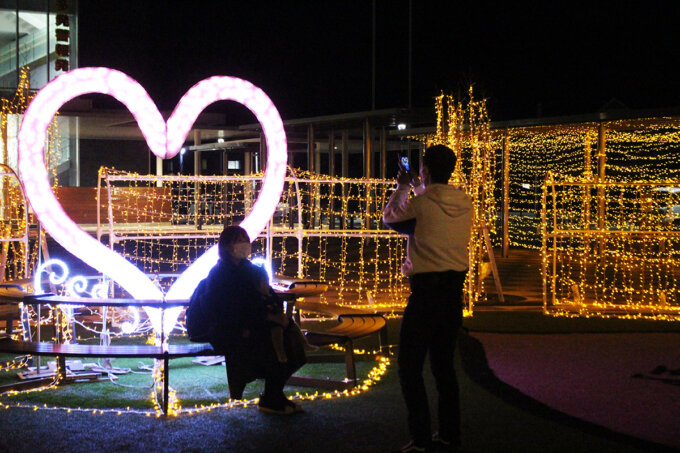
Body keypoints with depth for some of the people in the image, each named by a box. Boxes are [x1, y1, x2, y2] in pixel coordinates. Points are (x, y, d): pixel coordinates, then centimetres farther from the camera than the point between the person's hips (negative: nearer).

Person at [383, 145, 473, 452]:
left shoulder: (422, 203, -13)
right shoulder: (464, 202, 4)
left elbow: (390, 218, 7)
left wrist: (402, 187, 21)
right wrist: (418, 189, 34)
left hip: (426, 291, -7)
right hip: (455, 289, 7)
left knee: (410, 366, 1)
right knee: (443, 363, 17)